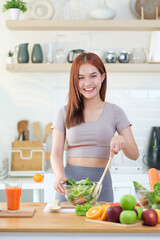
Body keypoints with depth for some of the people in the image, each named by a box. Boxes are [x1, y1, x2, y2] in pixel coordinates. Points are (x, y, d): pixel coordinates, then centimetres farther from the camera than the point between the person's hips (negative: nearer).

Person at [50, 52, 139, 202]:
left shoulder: (114, 112, 4)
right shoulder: (65, 113, 6)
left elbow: (134, 155, 1)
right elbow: (56, 153, 2)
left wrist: (121, 141, -20)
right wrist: (60, 176, -18)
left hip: (101, 180, 0)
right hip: (70, 180, 0)